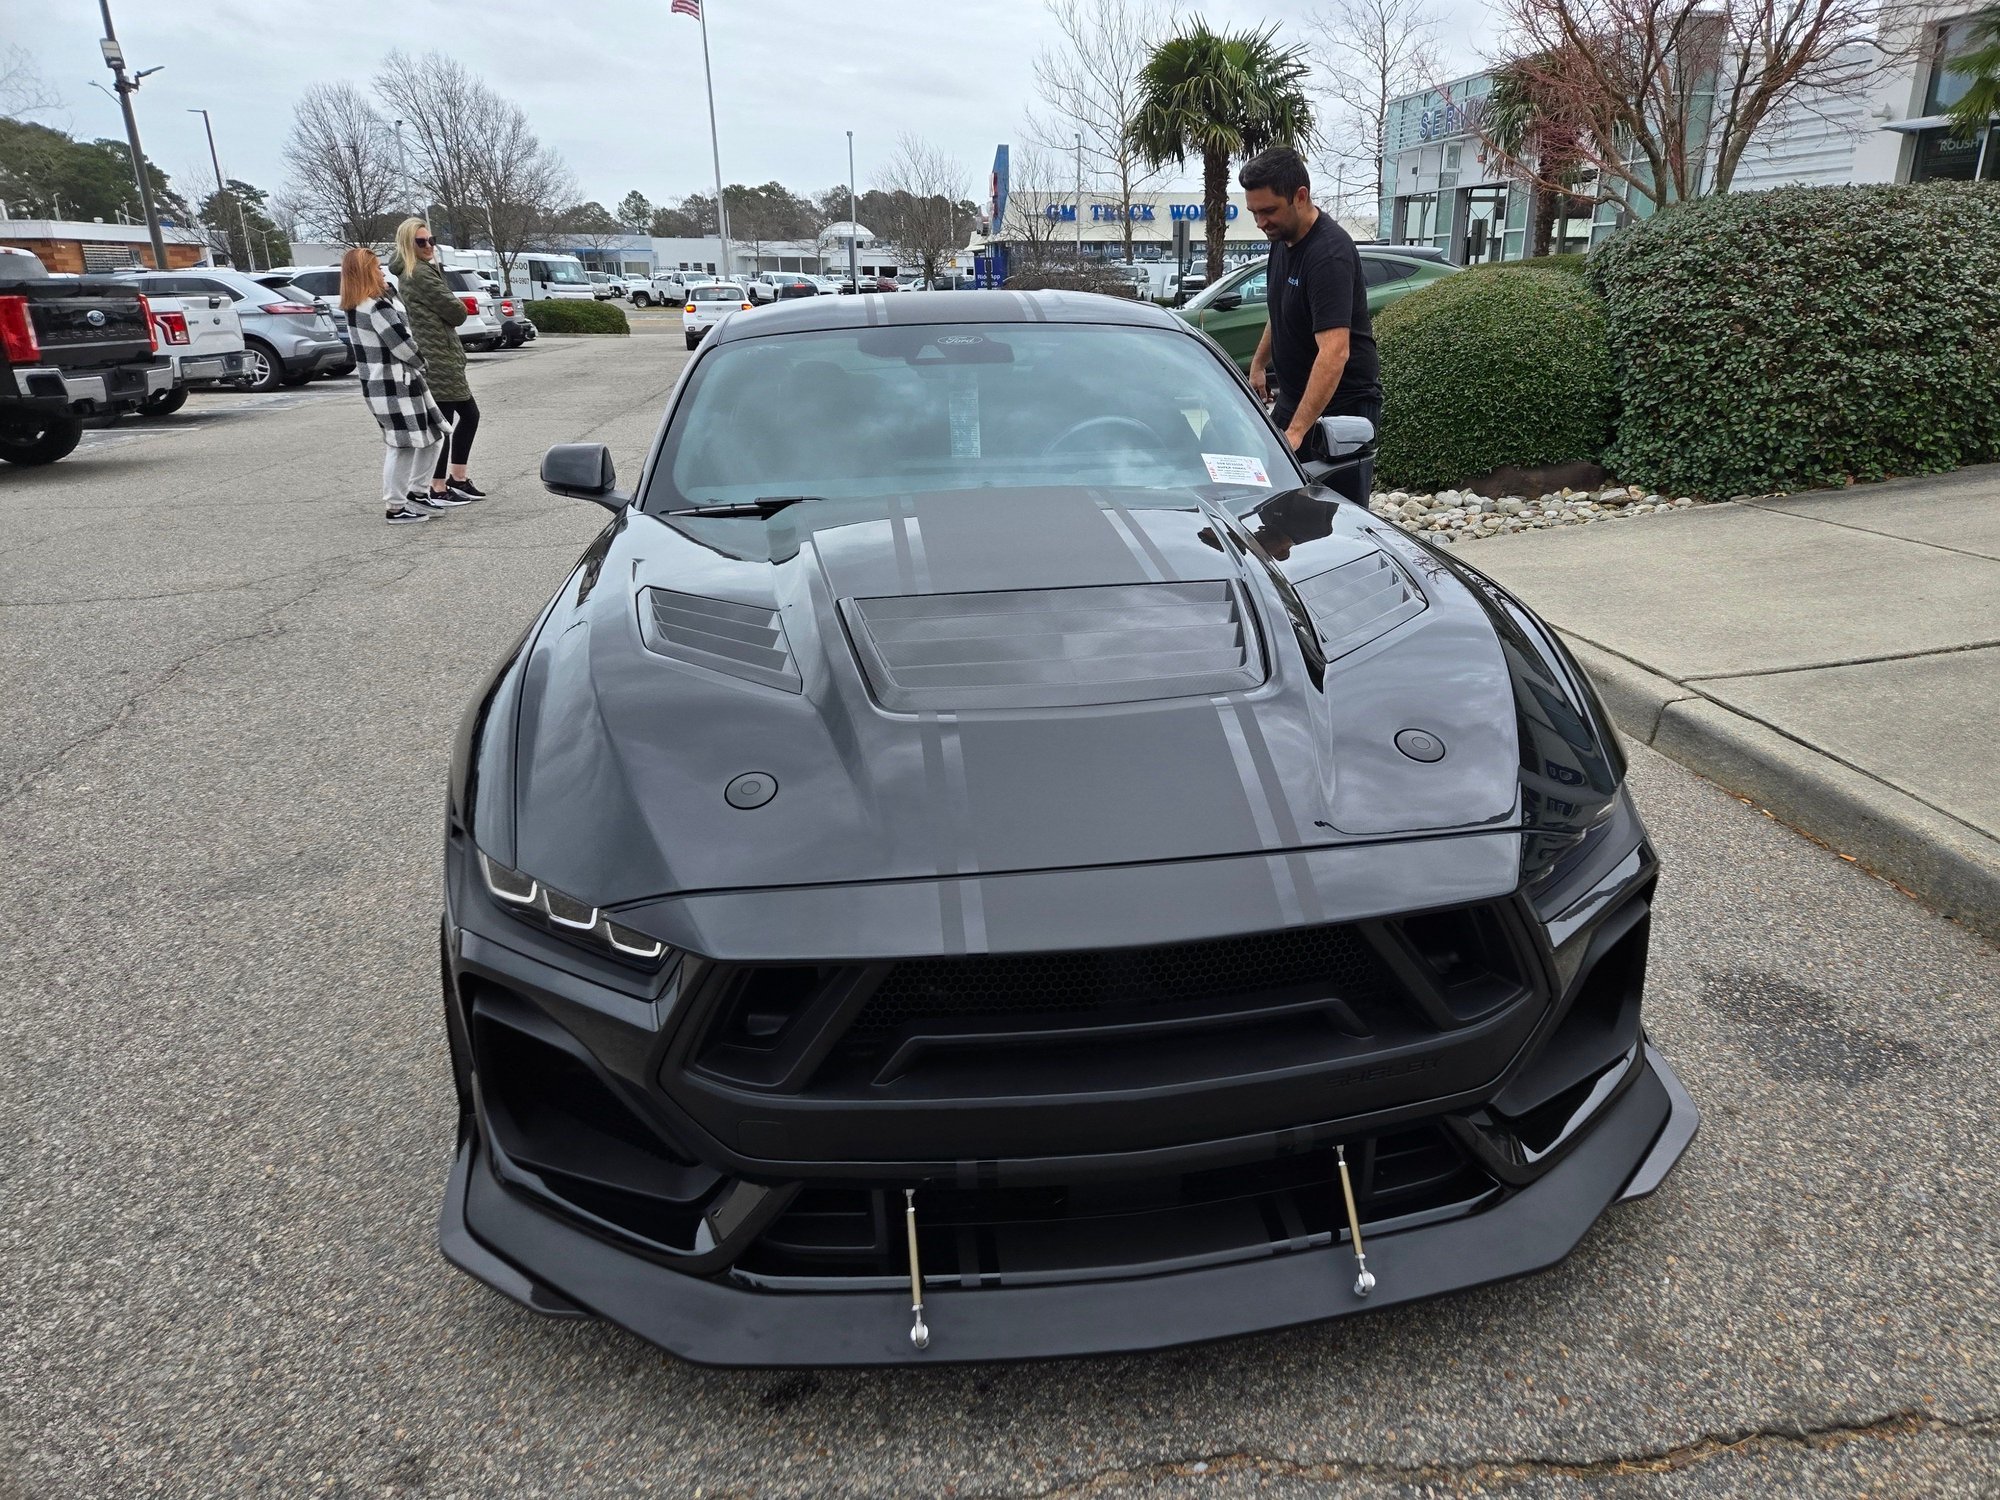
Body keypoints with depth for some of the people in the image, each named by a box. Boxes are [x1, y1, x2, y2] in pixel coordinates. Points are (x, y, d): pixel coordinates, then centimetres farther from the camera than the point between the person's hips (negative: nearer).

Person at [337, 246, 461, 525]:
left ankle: (413, 492, 24)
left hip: (378, 384, 10)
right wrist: (423, 362, 0)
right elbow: (402, 344, -16)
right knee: (403, 446, -3)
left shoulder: (355, 307, 12)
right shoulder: (378, 307, -19)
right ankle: (395, 507, 5)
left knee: (432, 438, 16)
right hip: (394, 386, -10)